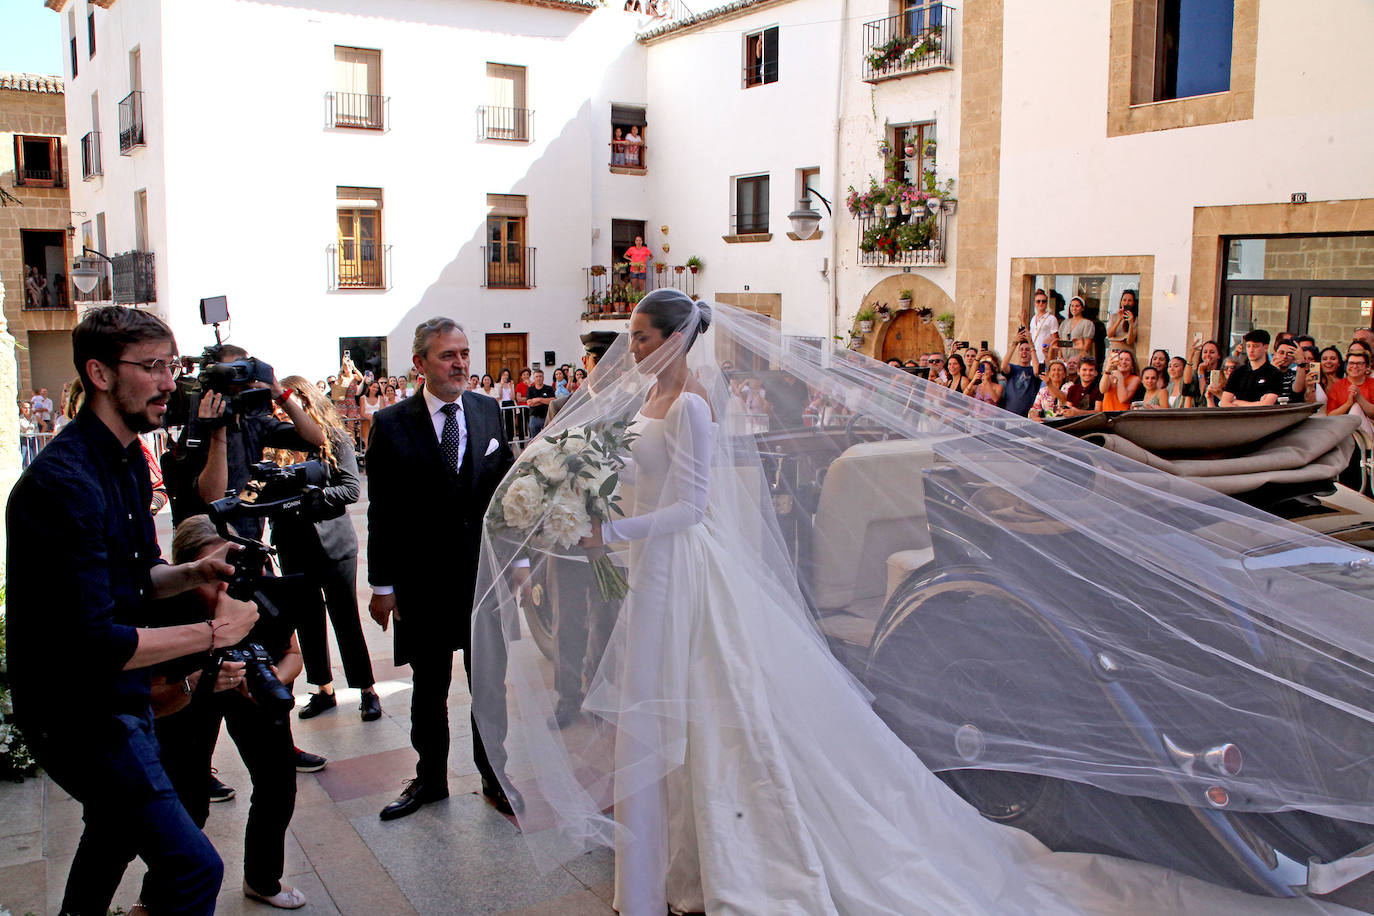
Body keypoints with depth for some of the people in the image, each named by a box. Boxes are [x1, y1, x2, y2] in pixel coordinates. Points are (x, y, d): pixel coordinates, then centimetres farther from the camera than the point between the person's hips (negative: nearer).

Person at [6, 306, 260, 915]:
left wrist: (192, 573, -3)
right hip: (76, 711, -10)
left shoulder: (129, 462, 7)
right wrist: (212, 632, -21)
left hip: (118, 699, 10)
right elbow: (90, 645, -29)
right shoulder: (64, 481, -26)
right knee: (192, 866, -13)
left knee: (114, 835, 30)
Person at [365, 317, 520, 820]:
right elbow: (381, 511, -4)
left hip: (484, 568, 2)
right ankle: (429, 778, 33)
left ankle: (495, 777, 29)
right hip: (422, 577, -1)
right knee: (428, 685, 14)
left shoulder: (488, 411, 3)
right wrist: (382, 583, -5)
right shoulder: (390, 424, -5)